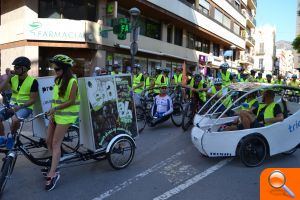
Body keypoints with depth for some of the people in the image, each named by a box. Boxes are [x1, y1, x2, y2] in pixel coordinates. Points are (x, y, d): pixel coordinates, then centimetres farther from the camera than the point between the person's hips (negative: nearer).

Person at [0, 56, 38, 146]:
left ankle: (12, 136, -3)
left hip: (25, 107, -5)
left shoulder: (32, 81, -13)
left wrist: (20, 106, -22)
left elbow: (33, 99, -12)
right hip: (12, 105, 6)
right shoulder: (13, 78, 2)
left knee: (15, 119, -34)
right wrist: (8, 77, -11)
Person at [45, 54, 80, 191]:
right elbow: (56, 98, 13)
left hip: (66, 115, -8)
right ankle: (55, 165, 30)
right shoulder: (57, 80, 11)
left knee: (55, 143, -9)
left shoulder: (72, 81, -14)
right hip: (56, 114, 8)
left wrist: (55, 108, -19)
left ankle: (53, 174, -2)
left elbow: (71, 101, -17)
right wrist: (52, 113, 5)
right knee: (48, 141, 11)